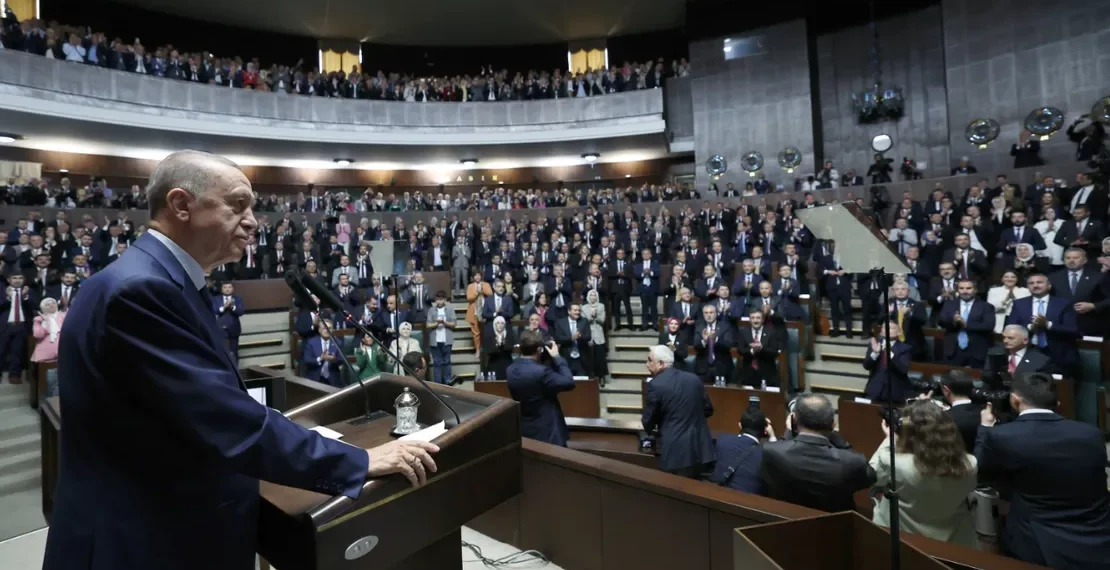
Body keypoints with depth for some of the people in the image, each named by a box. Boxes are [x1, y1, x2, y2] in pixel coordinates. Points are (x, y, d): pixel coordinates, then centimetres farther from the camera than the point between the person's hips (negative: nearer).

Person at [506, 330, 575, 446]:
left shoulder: (511, 369, -2)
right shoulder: (541, 371, -27)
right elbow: (569, 383, -18)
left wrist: (549, 360, 5)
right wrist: (557, 357, -10)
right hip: (547, 433, -7)